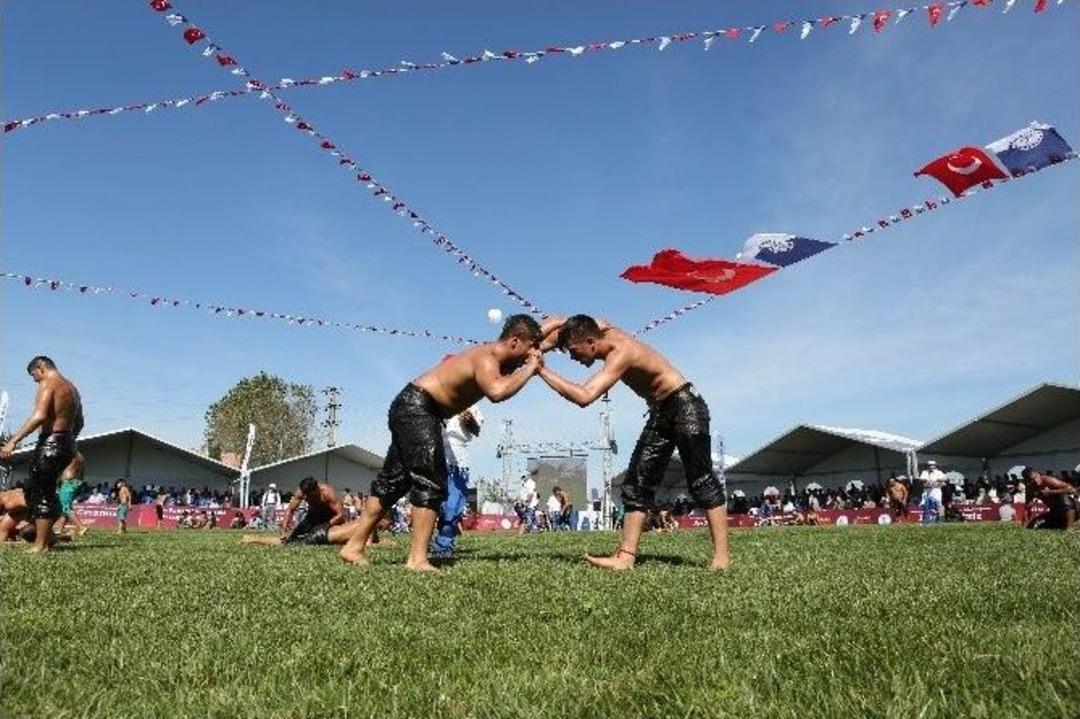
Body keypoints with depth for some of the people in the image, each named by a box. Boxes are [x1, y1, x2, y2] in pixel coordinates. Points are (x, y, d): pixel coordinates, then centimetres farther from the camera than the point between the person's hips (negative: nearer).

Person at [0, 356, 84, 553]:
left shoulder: (48, 383, -8)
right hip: (67, 444, 9)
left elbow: (39, 416, -22)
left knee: (41, 494, -4)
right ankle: (45, 534, 19)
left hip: (50, 443, -9)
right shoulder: (71, 387, 18)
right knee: (34, 487, 20)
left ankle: (40, 546, -1)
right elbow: (79, 422, 21)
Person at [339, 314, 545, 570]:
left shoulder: (498, 358, 8)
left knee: (393, 481, 13)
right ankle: (417, 560, -11)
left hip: (410, 409, 10)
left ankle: (354, 547, 21)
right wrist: (530, 368, -30)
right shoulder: (487, 358, -20)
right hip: (416, 407, -10)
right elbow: (497, 392, -42)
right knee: (430, 483, -12)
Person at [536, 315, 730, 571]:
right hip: (661, 411, 9)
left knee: (701, 480, -9)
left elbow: (584, 397, -40)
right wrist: (536, 348, -10)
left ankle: (721, 556, -4)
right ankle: (626, 556, 0)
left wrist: (542, 370, -34)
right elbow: (558, 323, 7)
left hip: (685, 404, -9)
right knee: (637, 481, 2)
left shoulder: (620, 353, -28)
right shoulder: (603, 330, -4)